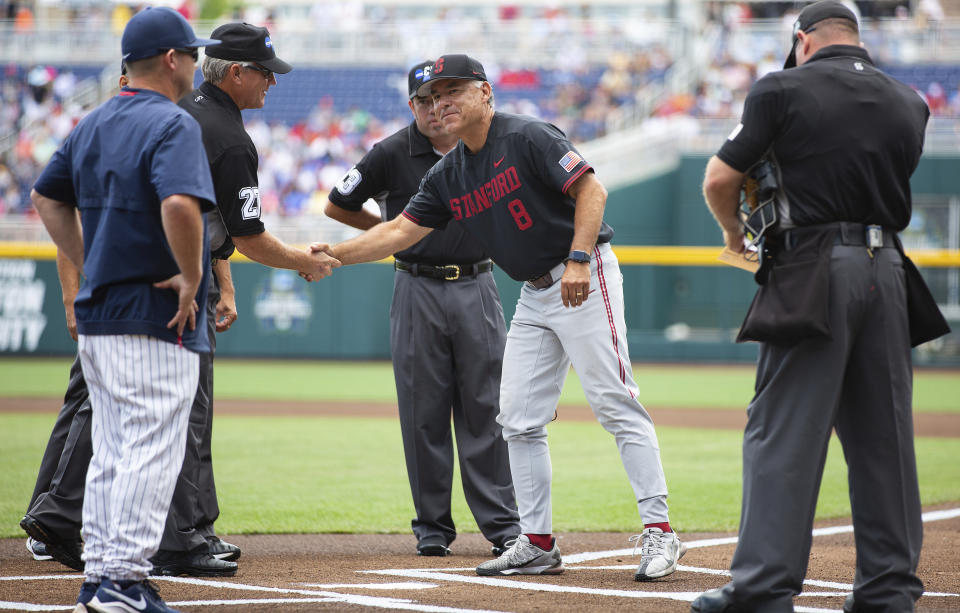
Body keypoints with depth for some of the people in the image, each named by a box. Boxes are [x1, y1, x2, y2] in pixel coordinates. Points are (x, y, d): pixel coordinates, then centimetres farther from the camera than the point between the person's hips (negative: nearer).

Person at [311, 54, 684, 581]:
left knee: (615, 405, -13)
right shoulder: (449, 176, 10)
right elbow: (401, 230, 8)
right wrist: (333, 254, -3)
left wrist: (578, 259, -28)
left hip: (585, 281, -8)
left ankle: (659, 532, -12)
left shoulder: (528, 138, -13)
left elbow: (591, 189, -18)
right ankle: (537, 545, 11)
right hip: (535, 295, 9)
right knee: (519, 419, 5)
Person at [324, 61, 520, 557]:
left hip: (477, 287, 1)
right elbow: (337, 205, 5)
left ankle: (502, 522, 4)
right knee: (424, 411, 0)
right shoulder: (392, 154, -3)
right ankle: (432, 525, 8)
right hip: (418, 289, -1)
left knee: (486, 407, 0)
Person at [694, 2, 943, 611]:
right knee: (885, 434, 9)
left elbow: (719, 181, -1)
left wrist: (734, 230, 19)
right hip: (889, 271, 5)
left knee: (783, 431, -4)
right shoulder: (909, 104, 14)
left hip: (815, 273, -5)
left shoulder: (785, 90, -1)